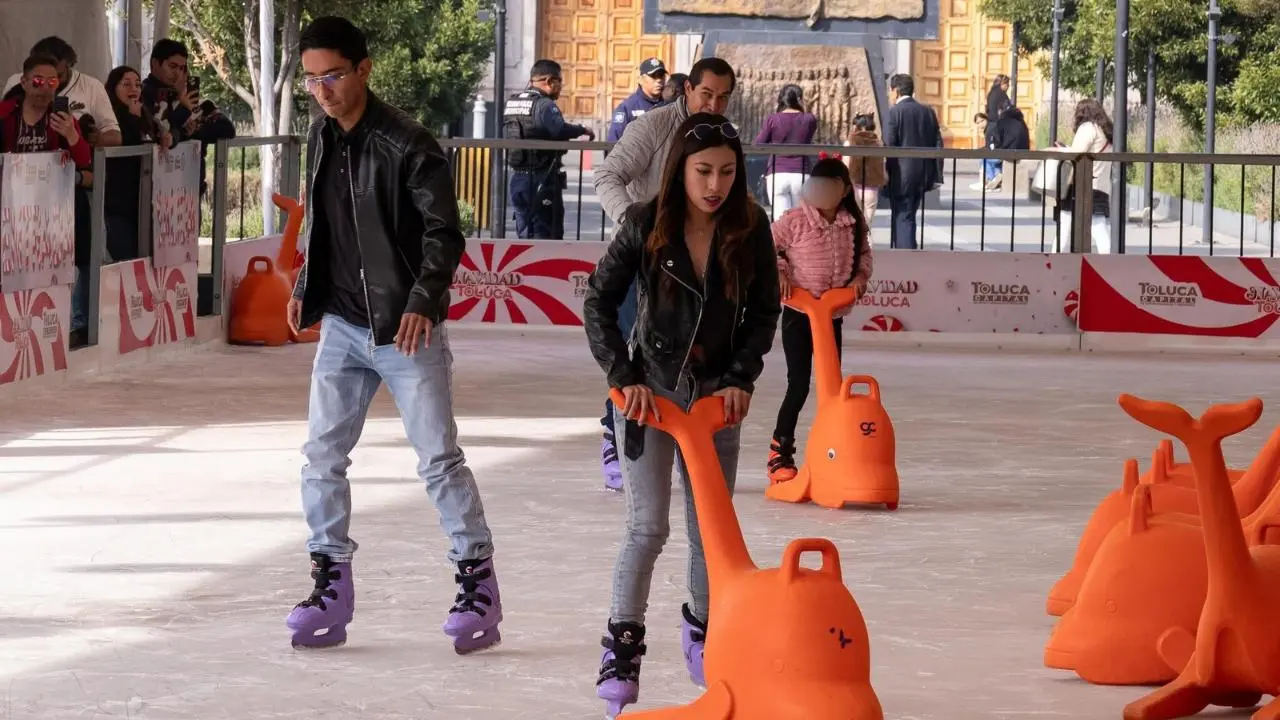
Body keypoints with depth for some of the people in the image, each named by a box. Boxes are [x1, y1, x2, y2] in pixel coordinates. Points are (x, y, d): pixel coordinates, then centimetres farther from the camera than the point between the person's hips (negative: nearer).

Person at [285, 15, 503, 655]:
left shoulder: (407, 144, -15)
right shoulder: (321, 138, 7)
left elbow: (444, 233, -15)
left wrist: (424, 302, -27)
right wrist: (305, 289, 12)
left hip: (406, 330, -6)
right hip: (342, 326, 6)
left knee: (438, 458, -3)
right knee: (322, 455, 3)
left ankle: (478, 582, 8)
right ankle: (331, 582, 12)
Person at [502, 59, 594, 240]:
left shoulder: (511, 102, 12)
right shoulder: (544, 105, -14)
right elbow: (559, 129, -31)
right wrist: (583, 130, -15)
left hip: (518, 177, 8)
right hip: (542, 179, -8)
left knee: (524, 234, 14)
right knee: (546, 235, -3)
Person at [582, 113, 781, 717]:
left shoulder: (751, 227, -7)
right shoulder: (644, 224, -13)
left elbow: (764, 312, 3)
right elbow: (599, 303, -7)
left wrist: (741, 378, -7)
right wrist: (623, 377, -15)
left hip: (717, 393, 2)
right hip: (650, 389, -2)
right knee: (647, 527, -10)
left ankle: (702, 631, 29)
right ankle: (622, 645, 2)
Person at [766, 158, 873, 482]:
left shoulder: (854, 224, 1)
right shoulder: (794, 221, -13)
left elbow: (863, 254, 15)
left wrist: (861, 275, -2)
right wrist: (777, 272, -17)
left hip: (833, 314, 5)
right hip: (798, 313, -5)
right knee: (799, 384, -5)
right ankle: (780, 452, 6)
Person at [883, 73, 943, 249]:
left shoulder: (894, 112, -10)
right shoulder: (928, 112, 8)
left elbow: (889, 146, -13)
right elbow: (937, 145, 7)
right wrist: (936, 176, 9)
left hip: (902, 175, -6)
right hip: (923, 175, 6)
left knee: (903, 218, -1)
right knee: (902, 216, 19)